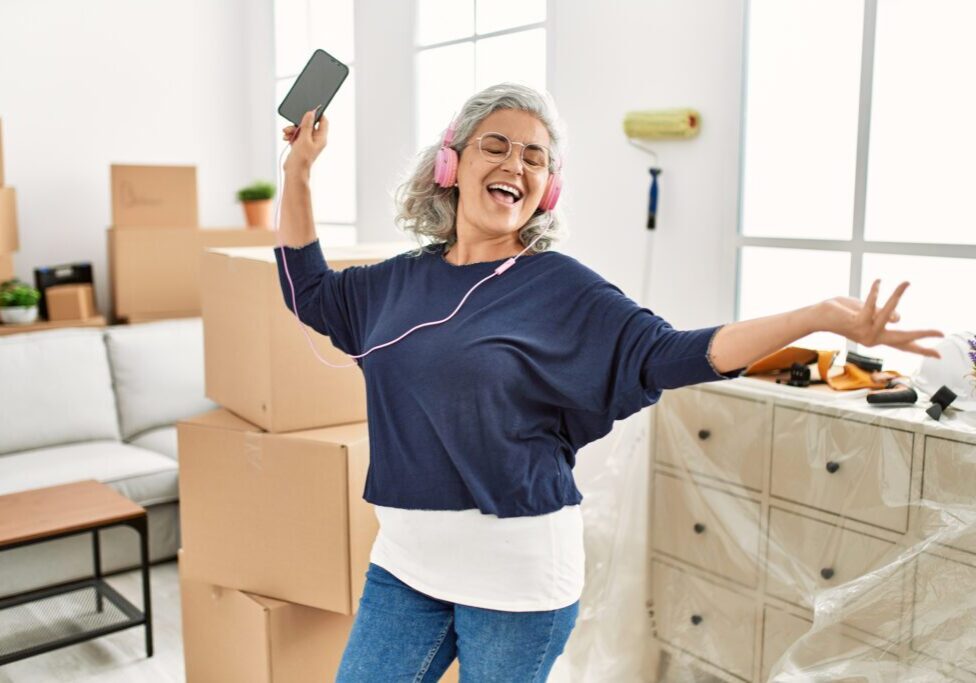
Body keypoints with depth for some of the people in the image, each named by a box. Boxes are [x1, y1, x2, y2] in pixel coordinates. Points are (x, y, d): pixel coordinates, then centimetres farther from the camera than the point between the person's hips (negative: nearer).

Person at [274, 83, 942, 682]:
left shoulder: (561, 287, -8)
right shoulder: (403, 281, 7)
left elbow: (669, 353, -17)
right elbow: (312, 293, 23)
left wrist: (819, 316, -28)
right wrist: (299, 170, 18)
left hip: (517, 573, -5)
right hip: (405, 559, 5)